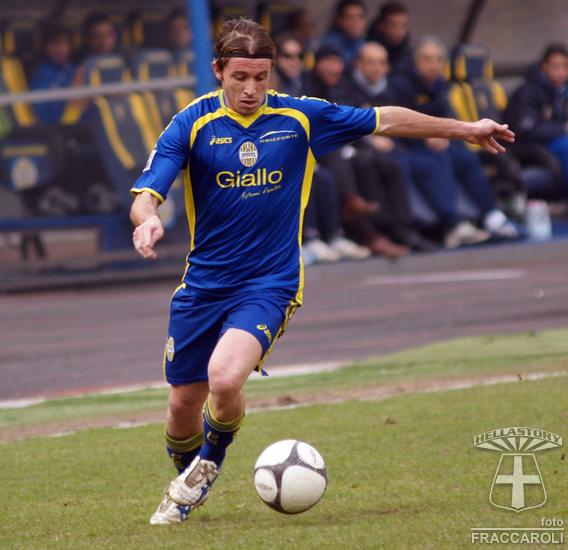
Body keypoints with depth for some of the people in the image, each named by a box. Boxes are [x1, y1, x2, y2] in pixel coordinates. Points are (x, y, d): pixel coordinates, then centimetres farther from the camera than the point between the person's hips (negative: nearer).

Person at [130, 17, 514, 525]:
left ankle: (209, 463, 6)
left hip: (270, 283, -1)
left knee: (225, 379, -26)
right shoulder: (192, 125, -6)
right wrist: (148, 220, -39)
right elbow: (146, 195, -14)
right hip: (203, 285, 1)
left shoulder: (299, 118, -3)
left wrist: (466, 129, 15)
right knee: (184, 404, 7)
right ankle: (186, 486, 39)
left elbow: (385, 121, 9)